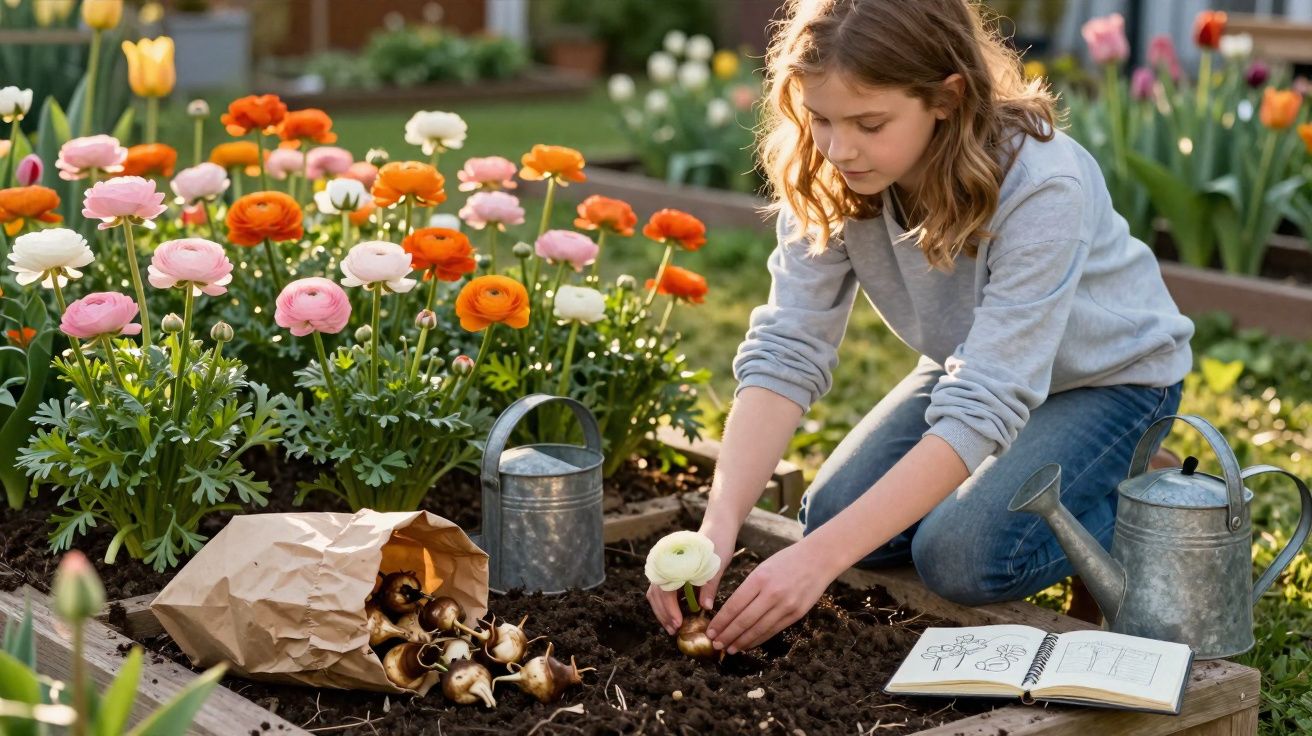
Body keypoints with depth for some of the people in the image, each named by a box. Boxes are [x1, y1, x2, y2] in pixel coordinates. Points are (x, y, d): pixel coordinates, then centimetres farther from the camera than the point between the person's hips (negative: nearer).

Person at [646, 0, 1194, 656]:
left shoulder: (1041, 189, -38)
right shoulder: (829, 181, -22)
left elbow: (983, 407, -41)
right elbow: (786, 351, -26)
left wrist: (820, 558, -47)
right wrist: (719, 525, -41)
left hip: (1107, 373, -5)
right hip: (971, 363, 5)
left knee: (962, 556, -24)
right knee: (831, 513, -11)